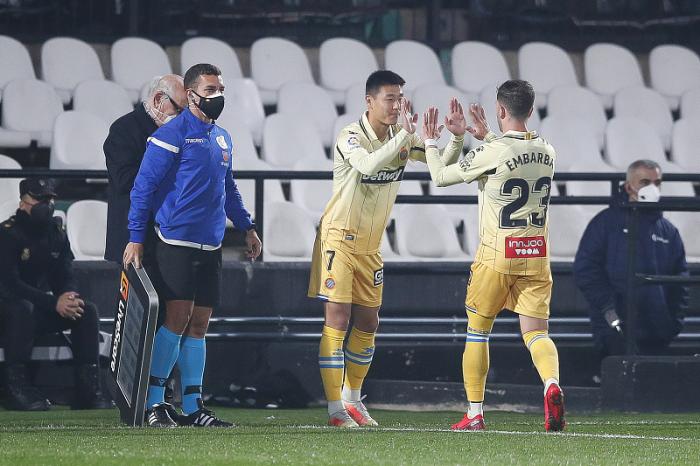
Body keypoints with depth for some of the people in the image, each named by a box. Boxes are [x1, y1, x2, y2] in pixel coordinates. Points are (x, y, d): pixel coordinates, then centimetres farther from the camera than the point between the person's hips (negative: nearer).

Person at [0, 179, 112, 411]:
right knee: (23, 308, -39)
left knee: (87, 310, -13)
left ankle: (89, 389, -15)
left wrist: (70, 297, -19)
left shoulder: (56, 233, 8)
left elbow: (65, 278, 7)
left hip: (42, 308, 7)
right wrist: (54, 303, -31)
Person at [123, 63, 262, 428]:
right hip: (176, 243, -7)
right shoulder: (172, 135, -7)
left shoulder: (222, 139, 17)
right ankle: (153, 401, -5)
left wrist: (247, 227, 22)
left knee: (199, 325, 7)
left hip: (210, 246, 7)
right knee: (178, 318, -12)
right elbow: (143, 186, -8)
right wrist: (136, 238, -12)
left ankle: (192, 406, 10)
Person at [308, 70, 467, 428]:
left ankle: (352, 398, 24)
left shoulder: (402, 137, 2)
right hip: (339, 238, -7)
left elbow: (443, 165, 5)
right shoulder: (351, 136, -17)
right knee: (337, 320, -9)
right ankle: (335, 409, -9)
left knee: (368, 322, 10)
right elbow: (369, 165, -37)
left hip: (370, 245, 7)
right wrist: (404, 134, -41)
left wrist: (457, 137, -13)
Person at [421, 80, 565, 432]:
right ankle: (552, 384, -30)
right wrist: (487, 138, 31)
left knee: (477, 331, 12)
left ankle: (474, 414, 14)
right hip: (537, 252, 4)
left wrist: (429, 142, 14)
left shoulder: (492, 154, -14)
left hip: (497, 255, -4)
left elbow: (441, 176, -2)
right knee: (535, 332, 1)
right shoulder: (546, 152, 4)